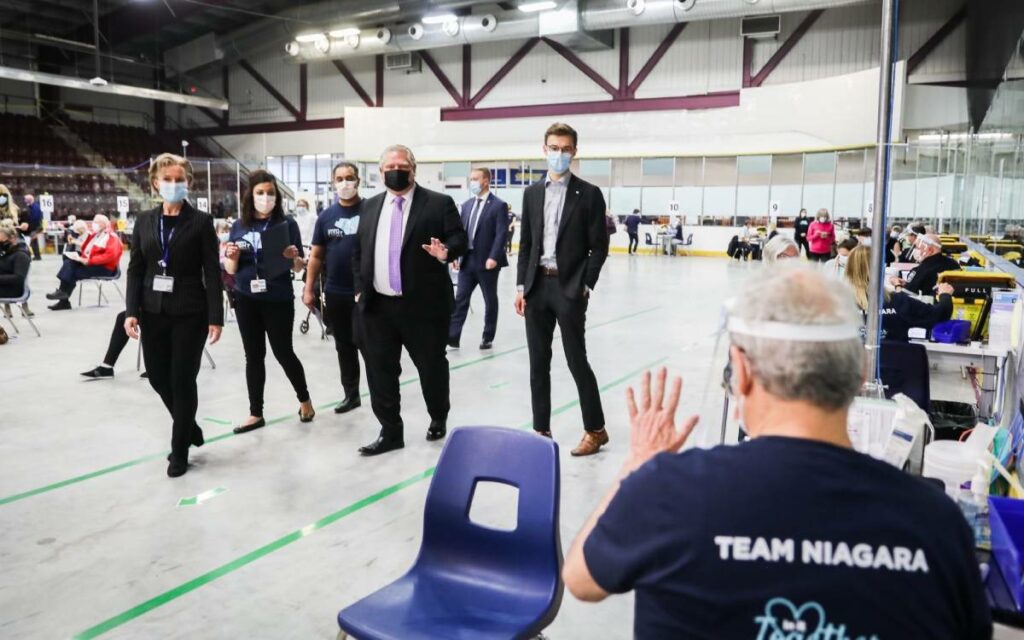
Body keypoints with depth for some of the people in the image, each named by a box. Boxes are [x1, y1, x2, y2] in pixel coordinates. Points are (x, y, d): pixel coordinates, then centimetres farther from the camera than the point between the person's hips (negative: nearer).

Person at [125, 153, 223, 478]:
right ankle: (190, 429, 34)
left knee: (182, 380, 1)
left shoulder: (201, 221, -4)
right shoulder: (144, 221, 8)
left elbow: (212, 272, -7)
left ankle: (180, 451, 16)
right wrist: (131, 311, -4)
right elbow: (135, 269, 7)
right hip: (153, 313, 4)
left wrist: (215, 317, -12)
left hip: (189, 313, -4)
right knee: (158, 377, 10)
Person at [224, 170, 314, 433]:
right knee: (253, 356, 10)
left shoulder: (287, 224, -5)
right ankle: (256, 414, 19)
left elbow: (298, 268, -2)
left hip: (278, 300, -3)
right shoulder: (239, 226, 4)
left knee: (283, 353, 3)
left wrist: (294, 258, -24)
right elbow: (230, 270, 8)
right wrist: (232, 257, -13)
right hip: (246, 301, 3)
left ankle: (304, 400, 26)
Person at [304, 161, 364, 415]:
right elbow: (316, 256, 11)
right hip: (335, 293, 4)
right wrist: (309, 289, 6)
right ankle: (351, 394, 25)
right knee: (344, 346, 12)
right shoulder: (326, 216, 7)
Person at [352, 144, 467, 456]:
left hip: (423, 304, -4)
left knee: (432, 367, 10)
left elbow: (460, 238, -6)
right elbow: (358, 251, 17)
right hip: (377, 306, 4)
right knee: (380, 371, 6)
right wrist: (360, 288, 8)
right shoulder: (370, 207, 13)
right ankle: (390, 432, 20)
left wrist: (446, 252, -27)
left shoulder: (439, 203, -1)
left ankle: (438, 418, 35)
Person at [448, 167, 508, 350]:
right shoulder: (467, 205, 13)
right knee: (460, 299, 2)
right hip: (467, 260, 5)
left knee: (490, 301, 7)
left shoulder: (498, 205, -6)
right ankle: (452, 336, 4)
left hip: (487, 261, -5)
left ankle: (488, 338, 17)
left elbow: (501, 234, -14)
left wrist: (493, 257, -22)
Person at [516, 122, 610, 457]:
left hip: (570, 288, -4)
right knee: (538, 363, 8)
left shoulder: (588, 194, -2)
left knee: (577, 361, 0)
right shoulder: (532, 193, 11)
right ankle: (541, 429, 19)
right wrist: (521, 286, 5)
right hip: (537, 286, 4)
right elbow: (526, 243, 11)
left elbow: (599, 245, -3)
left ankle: (595, 429, 16)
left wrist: (585, 286, -9)